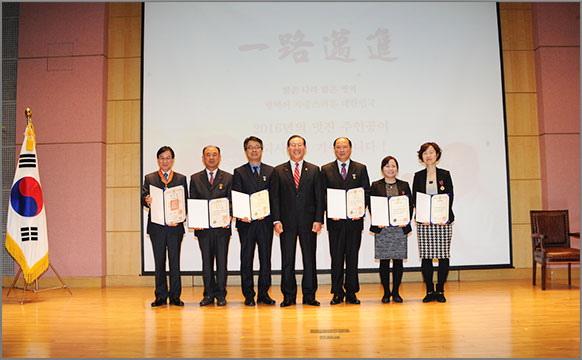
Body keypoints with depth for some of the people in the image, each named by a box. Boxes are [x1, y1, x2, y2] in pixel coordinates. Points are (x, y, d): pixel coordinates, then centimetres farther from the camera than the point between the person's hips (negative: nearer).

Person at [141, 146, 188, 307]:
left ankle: (175, 296, 9)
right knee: (159, 262, 6)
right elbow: (143, 198, 2)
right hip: (156, 226, 1)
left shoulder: (181, 178, 9)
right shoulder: (149, 178, 11)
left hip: (175, 226, 0)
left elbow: (185, 201, 3)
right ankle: (161, 296, 13)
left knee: (175, 261, 2)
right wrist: (147, 201, -22)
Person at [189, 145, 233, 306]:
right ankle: (209, 294, 16)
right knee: (206, 261, 7)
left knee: (221, 261, 3)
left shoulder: (228, 178, 8)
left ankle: (221, 294, 12)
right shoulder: (195, 178, 11)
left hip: (222, 226, -1)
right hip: (203, 227, 1)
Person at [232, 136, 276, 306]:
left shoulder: (271, 171, 11)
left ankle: (263, 293, 13)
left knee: (265, 258, 4)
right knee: (247, 259, 3)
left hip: (265, 220, 1)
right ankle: (248, 295, 11)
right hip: (246, 221, -1)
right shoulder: (239, 172, 9)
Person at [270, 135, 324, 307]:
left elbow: (319, 197, 4)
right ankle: (288, 296, 14)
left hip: (308, 222, 0)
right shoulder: (279, 171, 7)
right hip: (287, 222, 0)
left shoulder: (314, 170, 8)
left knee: (310, 259, 5)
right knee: (287, 260, 4)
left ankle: (309, 296, 15)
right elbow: (275, 197, 4)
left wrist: (318, 220, -5)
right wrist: (276, 220, -5)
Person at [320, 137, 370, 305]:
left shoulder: (360, 169, 9)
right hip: (335, 221, 0)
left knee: (352, 257, 5)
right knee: (336, 257, 2)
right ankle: (337, 293, 11)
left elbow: (366, 192, 5)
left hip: (355, 220, 0)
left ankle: (351, 293, 13)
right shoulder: (326, 170, 8)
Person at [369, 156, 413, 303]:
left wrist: (406, 220, -7)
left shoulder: (404, 185, 12)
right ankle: (386, 292, 11)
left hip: (400, 228, 2)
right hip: (382, 228, -1)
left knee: (398, 260, 2)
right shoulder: (376, 186, 6)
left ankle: (396, 291, 14)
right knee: (384, 261, 0)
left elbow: (410, 205, 9)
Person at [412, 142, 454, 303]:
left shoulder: (445, 174, 8)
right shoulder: (418, 176, 10)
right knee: (426, 256, -1)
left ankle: (440, 290, 10)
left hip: (443, 221, 0)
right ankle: (430, 291, 9)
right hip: (424, 222, 1)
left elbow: (450, 197, 3)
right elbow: (415, 198, 6)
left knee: (444, 255, -2)